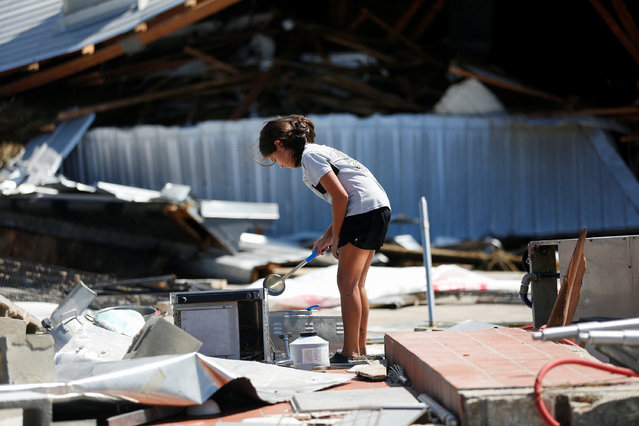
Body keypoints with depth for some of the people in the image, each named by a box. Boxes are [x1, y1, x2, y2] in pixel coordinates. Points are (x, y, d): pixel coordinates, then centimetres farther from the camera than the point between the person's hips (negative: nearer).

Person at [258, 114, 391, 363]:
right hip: (379, 210, 10)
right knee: (356, 285, 13)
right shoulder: (319, 152, 23)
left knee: (347, 284, -7)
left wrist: (335, 236, -5)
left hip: (364, 210, -10)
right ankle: (360, 349, 16)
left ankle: (351, 353, -7)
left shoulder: (309, 156, -6)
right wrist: (327, 237, 21)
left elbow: (340, 196, -14)